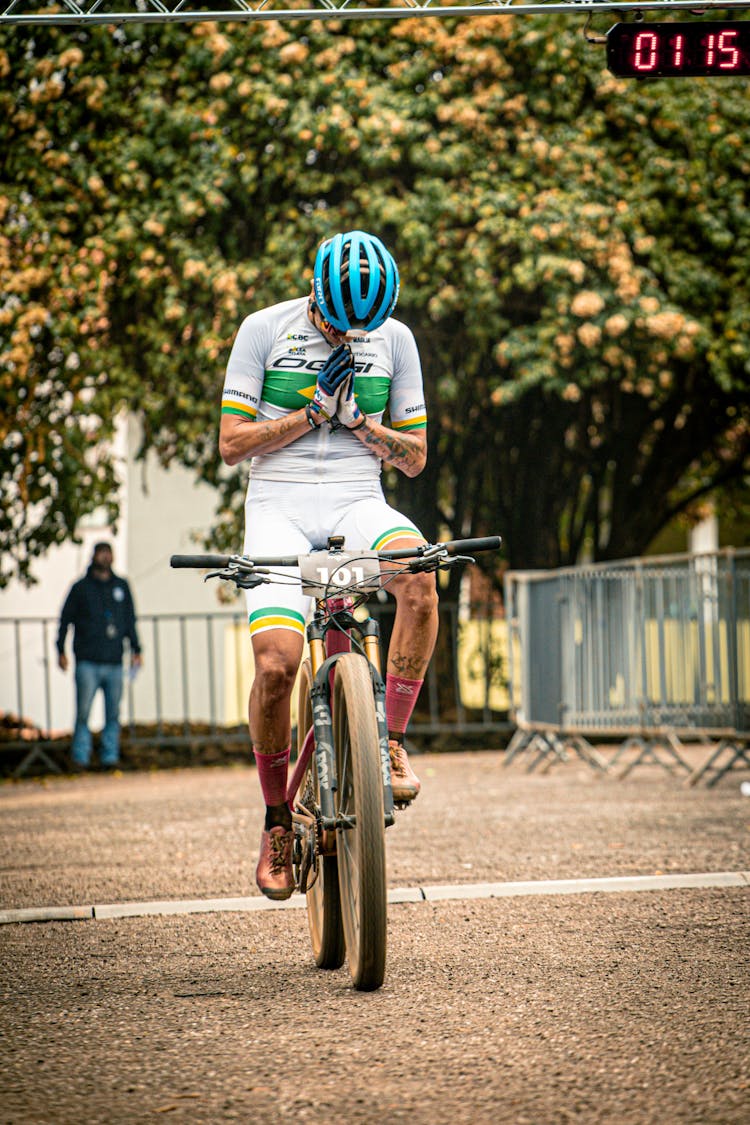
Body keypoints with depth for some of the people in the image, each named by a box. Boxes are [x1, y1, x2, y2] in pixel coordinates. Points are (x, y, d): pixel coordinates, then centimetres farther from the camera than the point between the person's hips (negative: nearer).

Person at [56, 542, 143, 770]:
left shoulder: (121, 586, 15)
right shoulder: (81, 587, 6)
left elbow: (130, 620, 19)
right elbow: (65, 619, 9)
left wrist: (135, 650, 11)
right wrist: (61, 651, 3)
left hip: (114, 663, 3)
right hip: (88, 663, -3)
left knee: (113, 713, 1)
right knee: (83, 712, -8)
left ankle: (110, 757, 6)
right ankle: (80, 758, -4)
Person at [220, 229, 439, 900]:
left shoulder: (394, 340, 7)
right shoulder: (265, 330, 0)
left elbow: (414, 457, 10)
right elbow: (232, 443, -2)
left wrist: (357, 421, -8)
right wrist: (315, 413, -11)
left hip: (358, 503, 2)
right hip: (279, 509, -2)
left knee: (419, 575, -35)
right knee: (276, 662, -23)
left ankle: (392, 742, -22)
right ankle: (277, 820, -1)